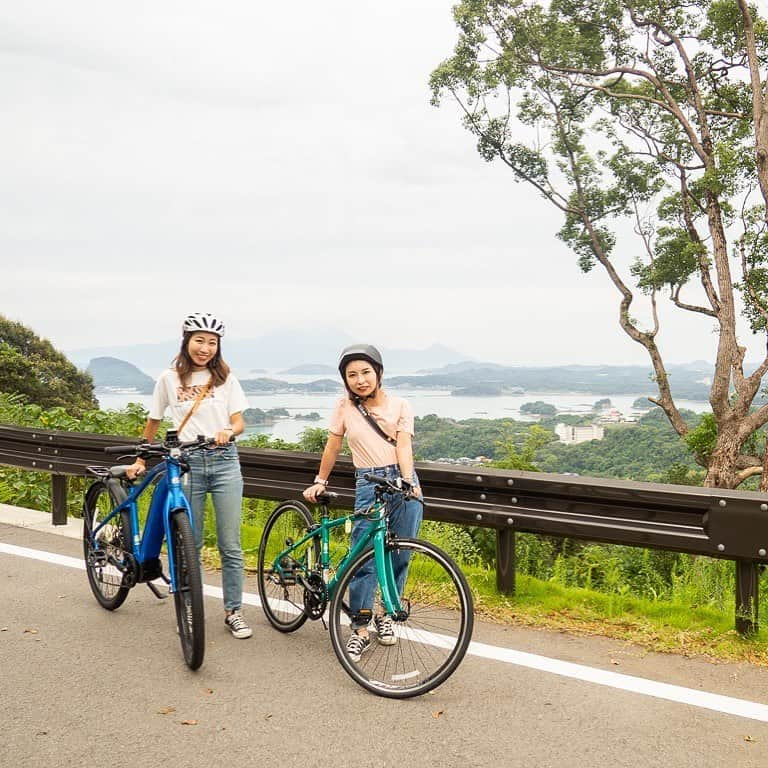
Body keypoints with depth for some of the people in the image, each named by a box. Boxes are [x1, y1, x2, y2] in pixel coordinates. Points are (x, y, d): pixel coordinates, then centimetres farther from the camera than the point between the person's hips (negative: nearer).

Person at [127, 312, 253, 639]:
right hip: (186, 464, 0)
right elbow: (153, 422, 14)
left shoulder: (225, 378, 5)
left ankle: (233, 612, 14)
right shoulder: (169, 378, 4)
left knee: (230, 546, 2)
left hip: (224, 462, 0)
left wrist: (228, 432, -18)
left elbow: (239, 421, 4)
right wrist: (140, 461, 17)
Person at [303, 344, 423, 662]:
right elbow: (332, 447, 12)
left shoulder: (399, 406, 2)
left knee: (400, 556, 4)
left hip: (404, 484, 1)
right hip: (368, 487, -1)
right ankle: (360, 629, 2)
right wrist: (319, 482, 16)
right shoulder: (345, 407, 3)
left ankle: (384, 612, 27)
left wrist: (409, 480, -22)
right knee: (364, 559, -9)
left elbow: (403, 446, -8)